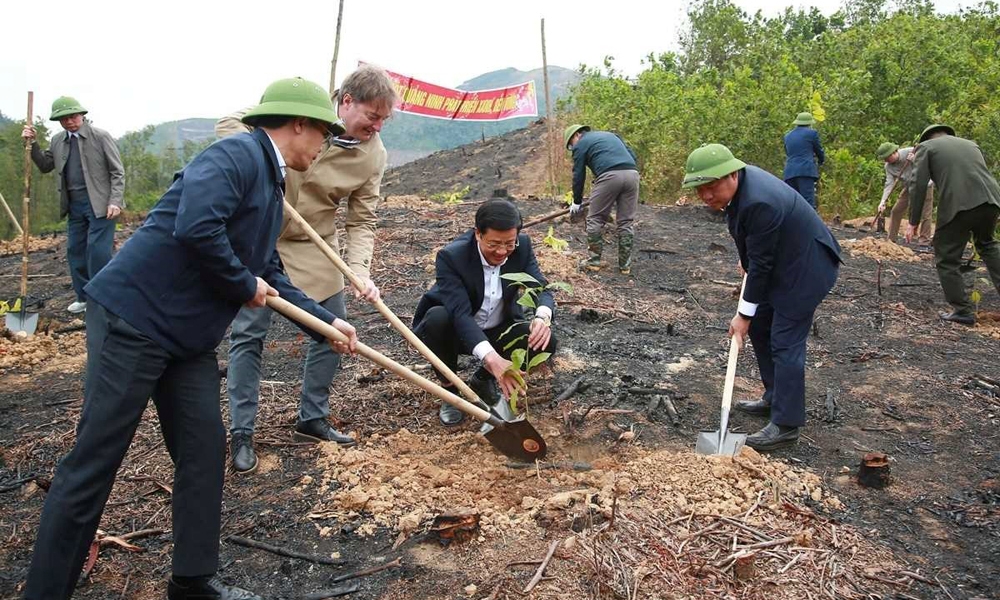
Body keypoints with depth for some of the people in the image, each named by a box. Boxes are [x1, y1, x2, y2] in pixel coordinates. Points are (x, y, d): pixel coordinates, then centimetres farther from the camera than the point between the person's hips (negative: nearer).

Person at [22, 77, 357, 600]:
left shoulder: (270, 185, 16)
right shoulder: (238, 154, -15)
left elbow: (270, 275, 22)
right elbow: (195, 228, -31)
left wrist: (327, 321, 22)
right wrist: (245, 286, -15)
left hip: (188, 337, 10)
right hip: (134, 316, -10)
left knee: (204, 452, 10)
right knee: (93, 463, 0)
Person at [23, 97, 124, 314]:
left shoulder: (101, 136, -4)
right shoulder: (58, 141, 12)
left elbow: (117, 172, -7)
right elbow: (45, 166, 19)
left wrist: (115, 201, -16)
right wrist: (32, 144, 4)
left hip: (99, 204, -6)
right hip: (74, 205, 7)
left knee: (98, 251, -8)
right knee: (75, 250, 10)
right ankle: (84, 296, 22)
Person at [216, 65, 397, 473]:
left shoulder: (374, 155, -10)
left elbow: (362, 221, -8)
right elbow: (230, 124, -8)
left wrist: (359, 271, -23)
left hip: (316, 246, 3)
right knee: (248, 334, -1)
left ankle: (312, 420, 23)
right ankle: (241, 434, 13)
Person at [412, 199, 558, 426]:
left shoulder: (522, 246, -14)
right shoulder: (450, 256, -29)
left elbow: (541, 288, -16)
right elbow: (460, 313, -38)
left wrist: (543, 317, -42)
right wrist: (491, 358, -53)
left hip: (497, 331, 4)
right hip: (455, 331, -3)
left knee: (545, 341, -22)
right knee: (437, 318, -36)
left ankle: (483, 379, 4)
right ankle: (449, 388, -8)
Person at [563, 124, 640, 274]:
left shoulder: (581, 144, 15)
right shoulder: (610, 134, 33)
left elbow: (578, 175, 15)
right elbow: (632, 155, 25)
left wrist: (577, 202, 24)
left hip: (609, 176, -6)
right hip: (632, 173, 6)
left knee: (595, 220, 8)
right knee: (627, 222, 11)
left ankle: (593, 261, 12)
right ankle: (625, 265, 14)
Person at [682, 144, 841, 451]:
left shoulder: (759, 203, -33)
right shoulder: (740, 180, -4)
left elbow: (760, 265, -25)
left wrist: (744, 315, -16)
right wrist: (747, 258, 20)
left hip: (804, 267, -10)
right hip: (782, 261, 10)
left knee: (785, 343, -9)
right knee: (760, 327, 15)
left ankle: (786, 425, -1)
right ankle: (774, 398, 29)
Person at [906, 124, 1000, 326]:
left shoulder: (926, 147, 10)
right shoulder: (971, 144, 27)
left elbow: (918, 185, 2)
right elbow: (982, 174, 26)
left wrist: (913, 222, 4)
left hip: (958, 205, -6)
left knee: (947, 259, 7)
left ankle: (963, 310, 7)